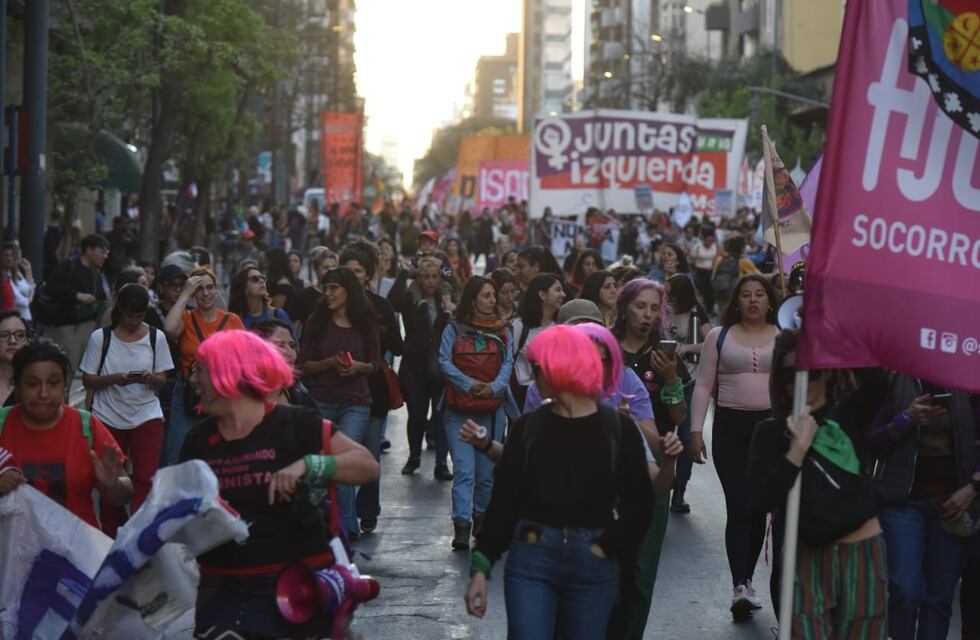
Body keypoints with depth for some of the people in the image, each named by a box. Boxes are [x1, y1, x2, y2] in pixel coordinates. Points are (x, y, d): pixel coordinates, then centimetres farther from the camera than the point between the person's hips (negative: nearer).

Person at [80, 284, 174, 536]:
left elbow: (162, 380, 4)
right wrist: (114, 378, -21)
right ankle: (112, 539, 21)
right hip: (108, 418, 0)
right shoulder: (100, 337, -3)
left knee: (146, 479, -10)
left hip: (147, 416, 0)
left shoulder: (156, 337, 1)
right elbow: (88, 380, -2)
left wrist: (150, 378, -20)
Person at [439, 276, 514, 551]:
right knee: (464, 470, -11)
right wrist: (469, 384, -17)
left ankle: (481, 517, 28)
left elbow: (507, 363, 1)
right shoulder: (454, 329, 4)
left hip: (492, 410, 3)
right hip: (458, 410, -3)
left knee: (487, 471, 9)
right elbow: (444, 362, -5)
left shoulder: (501, 331, 11)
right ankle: (461, 526, -14)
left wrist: (494, 387, -17)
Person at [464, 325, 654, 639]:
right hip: (530, 560, 0)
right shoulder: (527, 428, 3)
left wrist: (605, 548, -8)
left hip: (593, 566, 0)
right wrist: (480, 568, -3)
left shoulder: (619, 429, -1)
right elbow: (503, 501, 2)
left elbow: (639, 505, 1)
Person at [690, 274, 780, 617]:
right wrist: (696, 430, -1)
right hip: (730, 427, -1)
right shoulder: (719, 336, 6)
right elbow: (704, 385, 6)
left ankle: (748, 579, 22)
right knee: (738, 507, -9)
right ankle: (739, 586, -12)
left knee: (760, 507, 8)